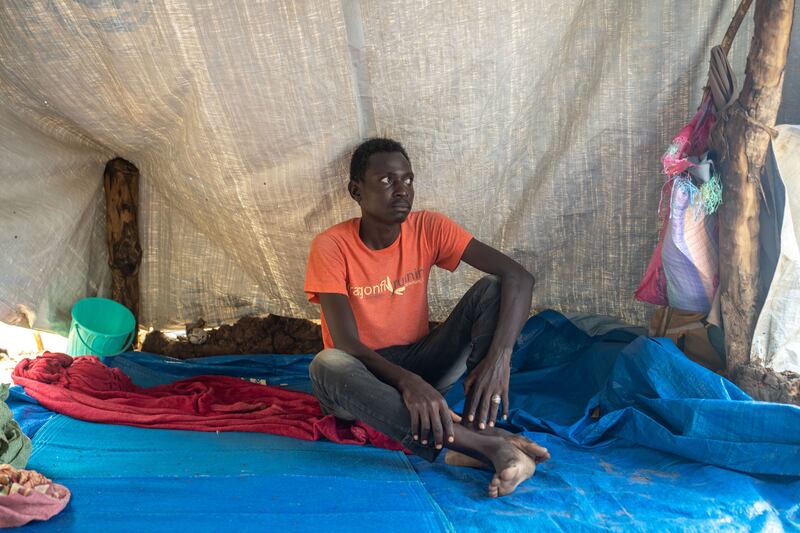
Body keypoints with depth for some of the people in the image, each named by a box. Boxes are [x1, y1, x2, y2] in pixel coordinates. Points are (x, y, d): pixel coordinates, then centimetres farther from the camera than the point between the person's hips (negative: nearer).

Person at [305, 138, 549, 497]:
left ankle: (477, 427, -31)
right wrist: (407, 381, -43)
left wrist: (499, 356, -34)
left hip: (420, 364, 3)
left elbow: (518, 276, -18)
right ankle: (484, 442, -43)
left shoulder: (427, 228, -9)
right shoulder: (331, 246, -16)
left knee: (492, 289, -17)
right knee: (327, 365, -39)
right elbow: (346, 342, -24)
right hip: (365, 378, -2)